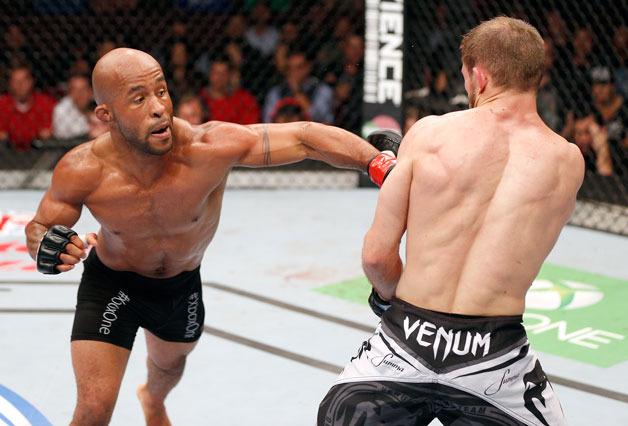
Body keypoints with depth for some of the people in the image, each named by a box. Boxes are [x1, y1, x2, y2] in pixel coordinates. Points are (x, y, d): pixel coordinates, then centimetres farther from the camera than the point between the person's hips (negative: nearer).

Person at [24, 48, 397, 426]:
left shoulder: (211, 147, -37)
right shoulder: (82, 171, -33)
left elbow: (306, 138, -34)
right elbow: (39, 227, -14)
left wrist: (383, 164, -43)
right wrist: (45, 248, -38)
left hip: (183, 280, 3)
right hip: (112, 284, -2)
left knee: (170, 363, 33)